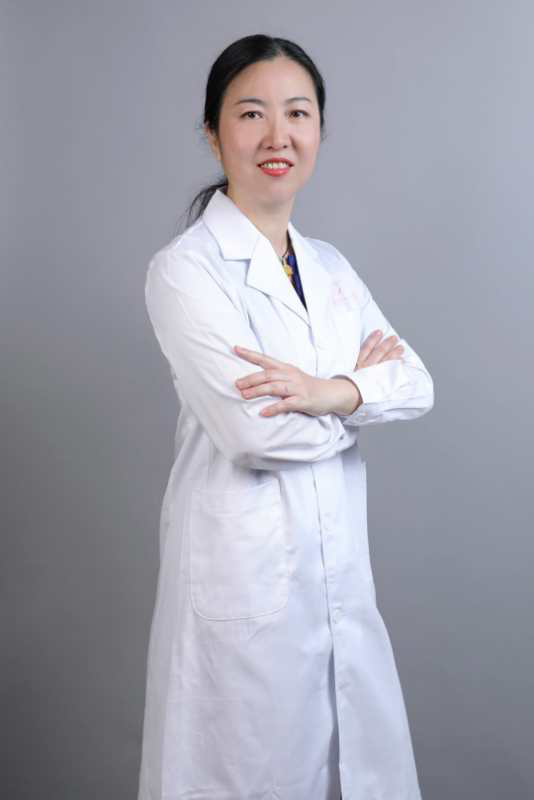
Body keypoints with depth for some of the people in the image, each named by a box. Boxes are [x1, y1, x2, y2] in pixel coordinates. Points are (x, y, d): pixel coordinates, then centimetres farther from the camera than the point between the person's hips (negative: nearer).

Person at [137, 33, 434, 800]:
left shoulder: (331, 267, 10)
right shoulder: (184, 268, -11)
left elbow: (416, 384, 0)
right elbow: (260, 432, -20)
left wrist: (329, 391, -19)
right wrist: (365, 385, -5)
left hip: (341, 567, 6)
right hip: (243, 573, -6)